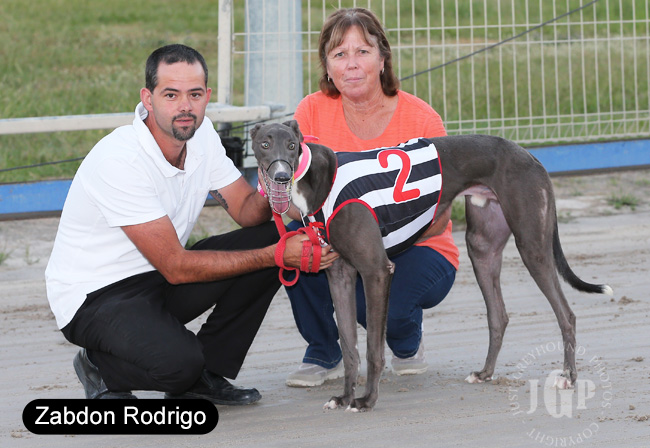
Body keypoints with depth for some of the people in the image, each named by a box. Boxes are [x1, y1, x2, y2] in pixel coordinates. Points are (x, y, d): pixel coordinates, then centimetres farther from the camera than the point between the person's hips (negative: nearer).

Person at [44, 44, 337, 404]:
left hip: (159, 280, 8)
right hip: (97, 294, -8)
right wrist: (276, 256, -26)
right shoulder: (119, 160, -28)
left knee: (272, 236, -8)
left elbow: (246, 209, 3)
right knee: (177, 362, -35)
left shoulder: (201, 135, -3)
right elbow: (176, 267, -26)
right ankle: (101, 369, 0)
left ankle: (205, 374, 2)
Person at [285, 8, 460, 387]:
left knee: (385, 305, -34)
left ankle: (408, 342, 8)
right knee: (297, 234, -28)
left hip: (418, 252, -3)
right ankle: (324, 354, -4)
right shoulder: (314, 111, -7)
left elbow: (438, 220, -13)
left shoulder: (423, 120, -14)